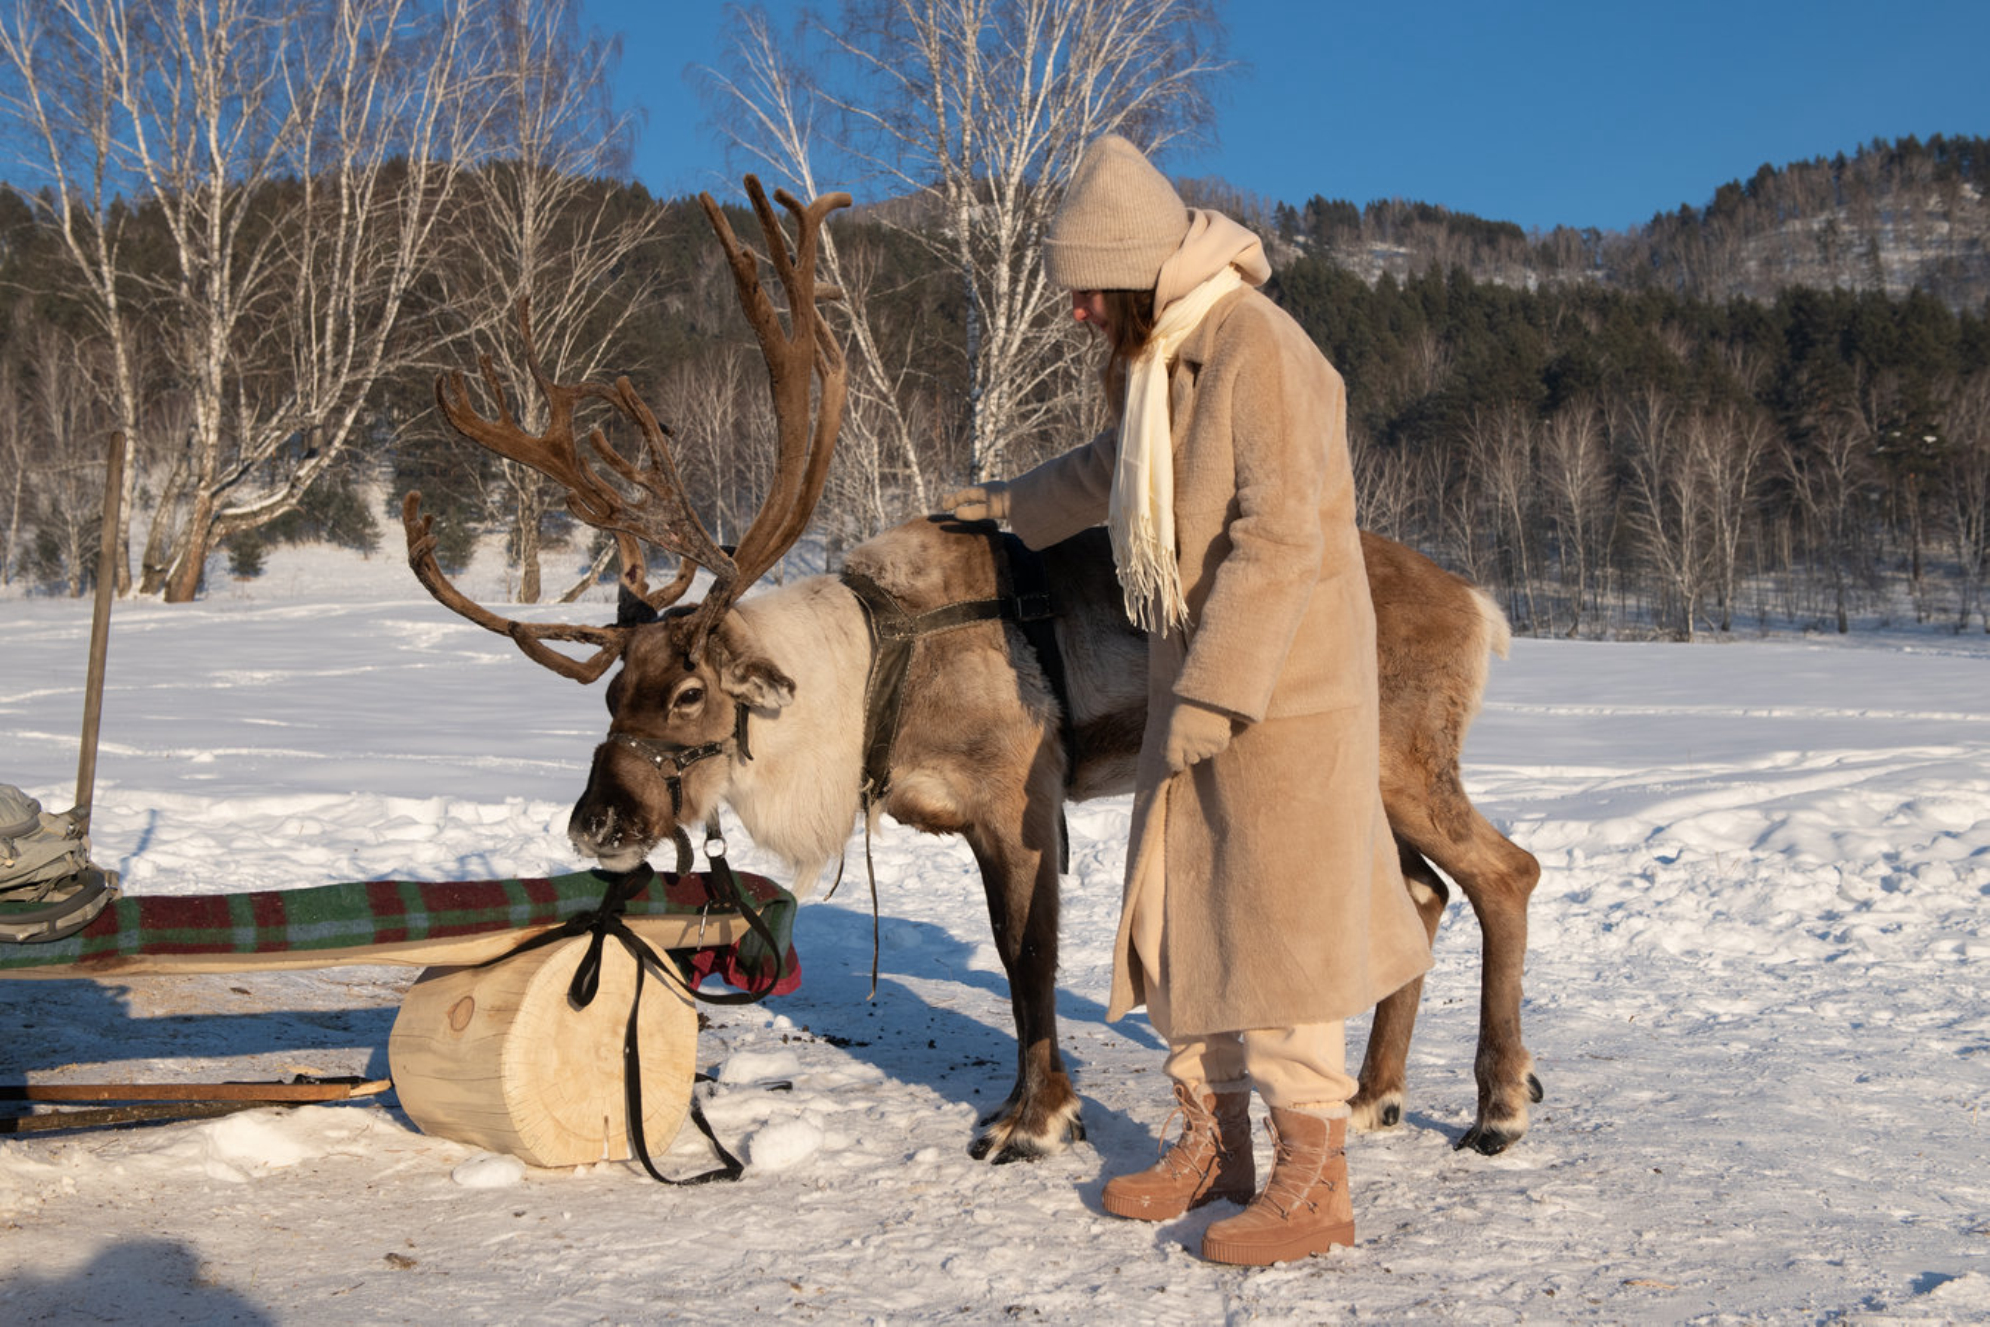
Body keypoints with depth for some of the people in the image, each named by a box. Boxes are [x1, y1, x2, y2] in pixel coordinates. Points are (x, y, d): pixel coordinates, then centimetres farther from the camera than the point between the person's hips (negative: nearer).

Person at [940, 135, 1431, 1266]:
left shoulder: (1261, 351, -18)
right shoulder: (1161, 356, 12)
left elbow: (1282, 538, -24)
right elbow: (1117, 466, 32)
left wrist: (1211, 694, -25)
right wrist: (1015, 502, 46)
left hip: (1278, 686, -9)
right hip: (1196, 677, 9)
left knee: (1278, 917, -6)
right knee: (1178, 906, 12)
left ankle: (1315, 1182, 4)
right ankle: (1213, 1138, 26)